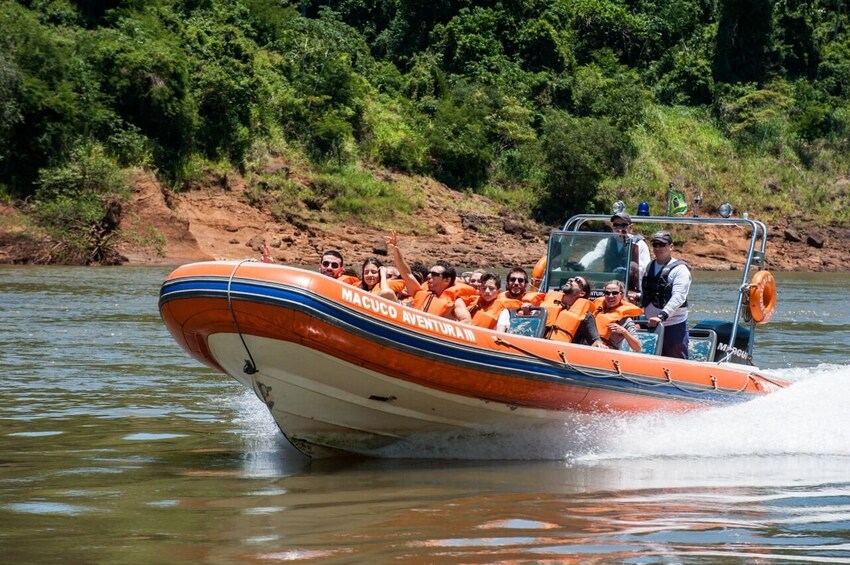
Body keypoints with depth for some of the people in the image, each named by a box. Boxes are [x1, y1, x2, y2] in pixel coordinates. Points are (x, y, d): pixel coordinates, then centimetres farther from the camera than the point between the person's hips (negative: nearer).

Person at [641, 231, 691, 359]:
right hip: (652, 325, 7)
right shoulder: (649, 267, 14)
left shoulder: (680, 269, -8)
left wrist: (662, 316, -31)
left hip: (674, 326, -7)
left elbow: (678, 297, -20)